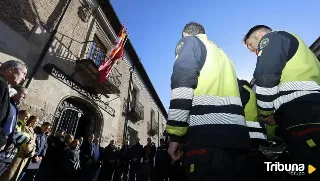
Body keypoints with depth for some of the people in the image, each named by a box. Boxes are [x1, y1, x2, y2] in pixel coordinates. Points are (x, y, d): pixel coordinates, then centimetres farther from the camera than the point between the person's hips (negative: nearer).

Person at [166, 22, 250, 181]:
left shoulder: (188, 42, 10)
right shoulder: (220, 53, 32)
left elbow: (183, 83, -10)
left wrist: (175, 134, -11)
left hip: (206, 132, -8)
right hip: (233, 131, 9)